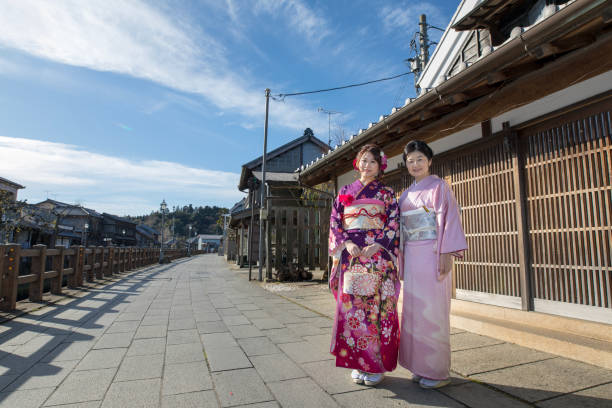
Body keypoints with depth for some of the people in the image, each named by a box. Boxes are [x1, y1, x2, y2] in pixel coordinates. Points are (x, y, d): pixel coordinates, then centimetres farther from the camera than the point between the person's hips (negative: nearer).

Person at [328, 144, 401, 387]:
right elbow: (335, 221, 9)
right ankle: (358, 363, 14)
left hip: (378, 255, -2)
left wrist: (377, 245, -14)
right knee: (351, 303, 0)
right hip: (351, 256, 2)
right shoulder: (344, 192, 14)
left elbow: (394, 222, 1)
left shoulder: (386, 193, 9)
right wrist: (346, 243, -8)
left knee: (376, 303, -3)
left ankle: (376, 365, 10)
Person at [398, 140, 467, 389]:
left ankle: (438, 372, 12)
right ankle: (421, 367, 22)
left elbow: (449, 219, -10)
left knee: (433, 311, -2)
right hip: (412, 257, 6)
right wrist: (402, 258, 13)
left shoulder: (438, 186, -1)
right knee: (414, 310, 9)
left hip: (432, 255, -6)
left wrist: (447, 254, -18)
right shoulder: (407, 193, 17)